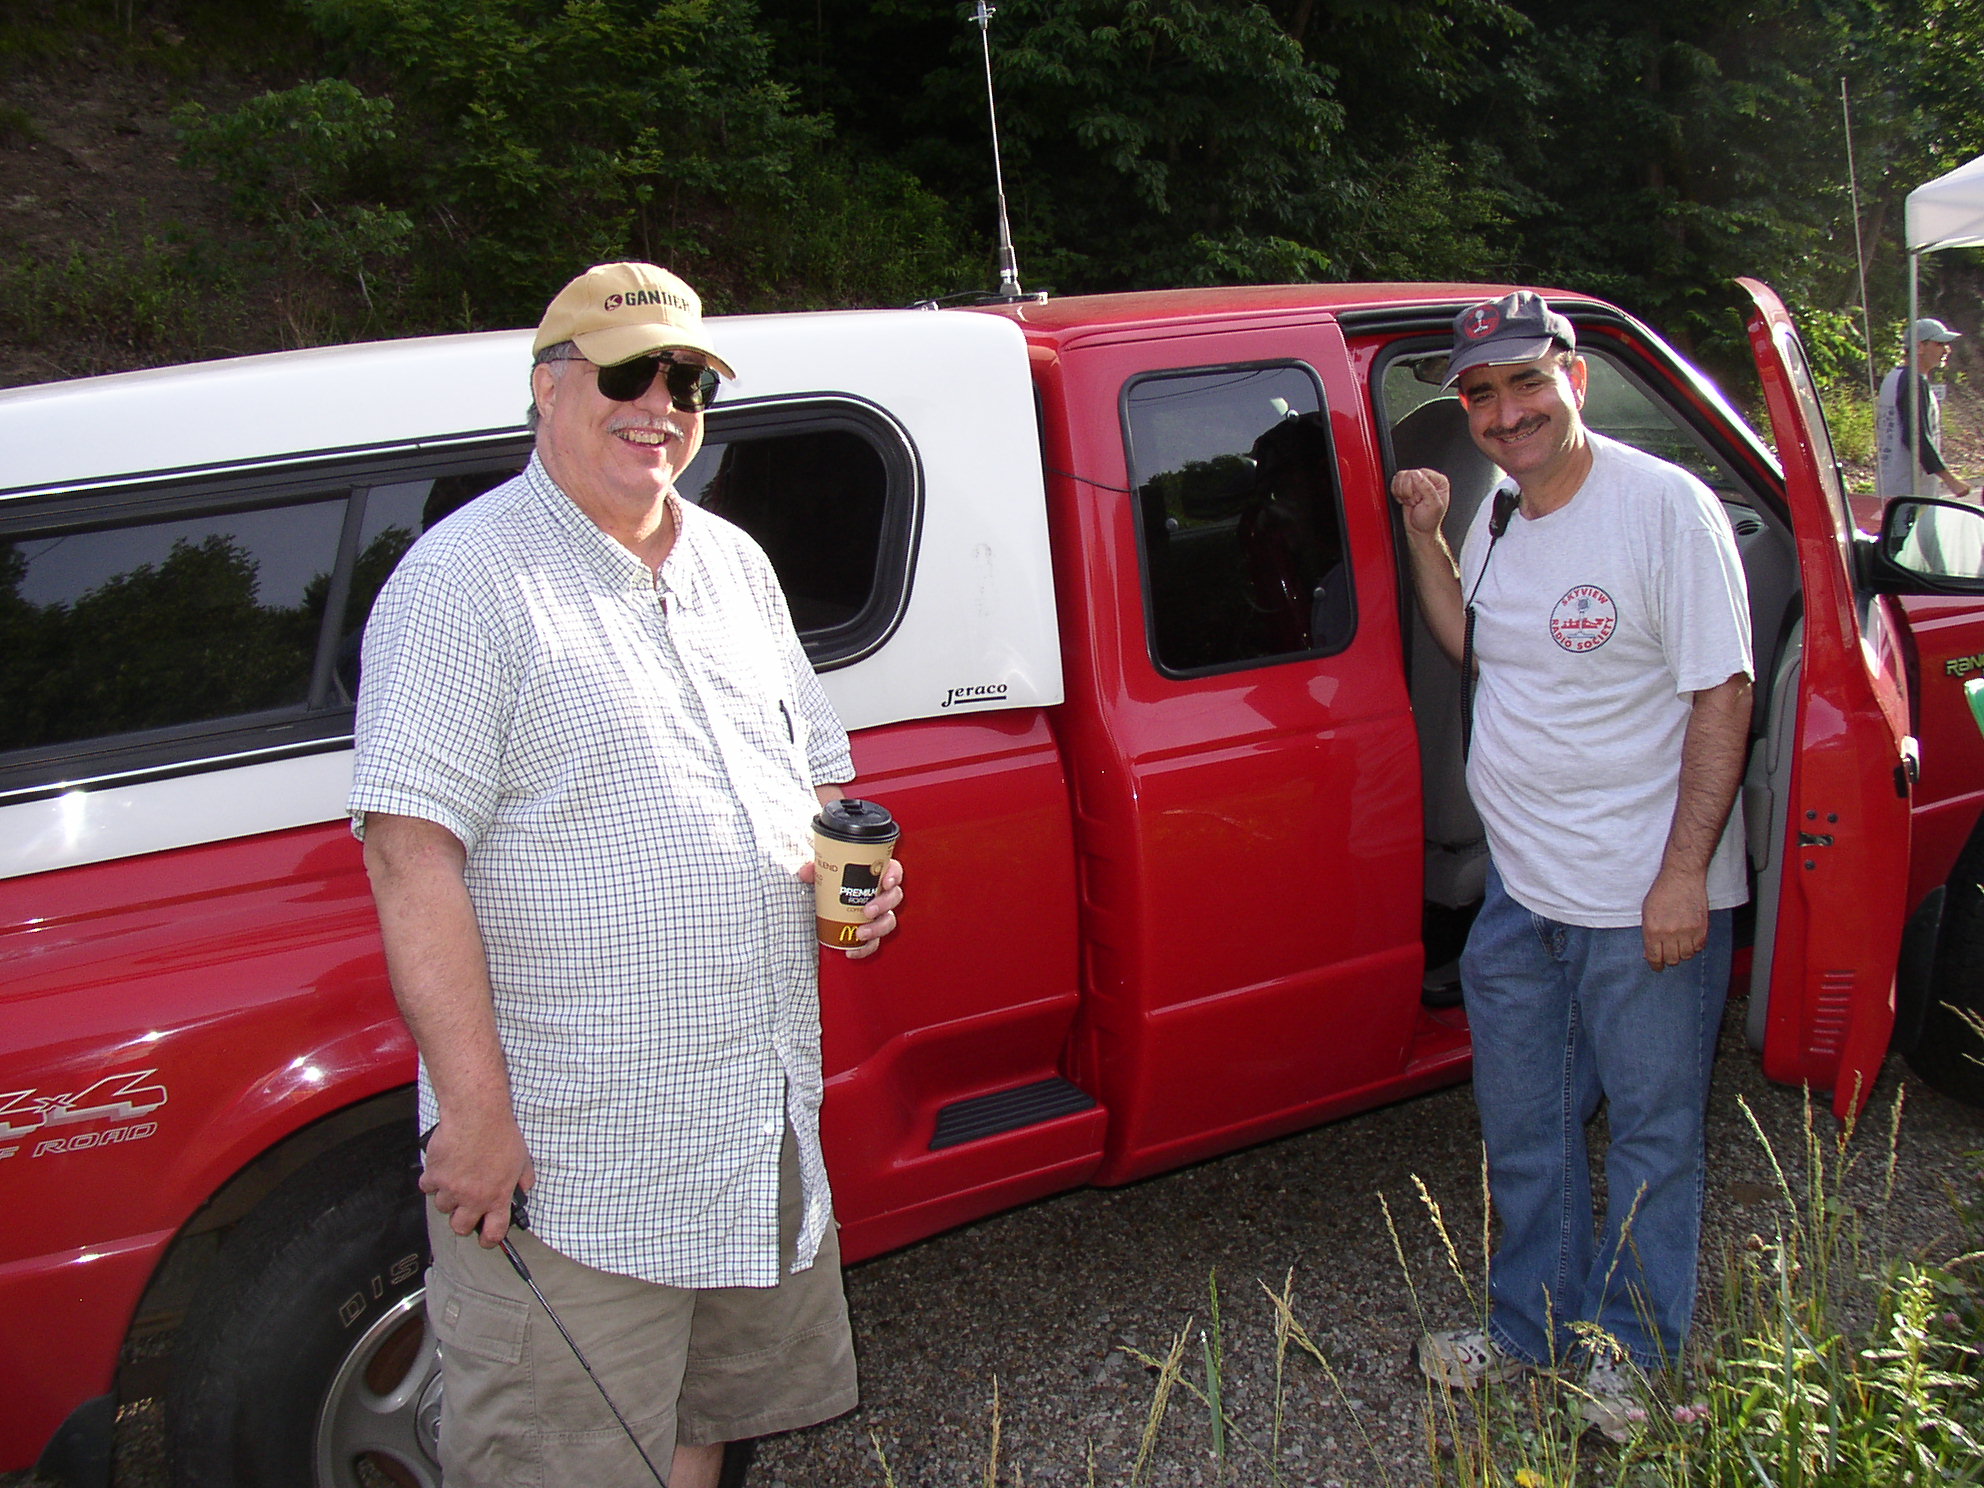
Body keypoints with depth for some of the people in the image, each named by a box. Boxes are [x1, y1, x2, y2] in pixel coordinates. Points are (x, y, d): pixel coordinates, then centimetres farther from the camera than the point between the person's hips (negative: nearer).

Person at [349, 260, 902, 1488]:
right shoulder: (467, 581, -12)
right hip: (565, 1157, -7)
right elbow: (413, 854, -18)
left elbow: (811, 769, 21)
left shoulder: (733, 563, 11)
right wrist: (473, 1105, -21)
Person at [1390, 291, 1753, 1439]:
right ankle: (1535, 1330, 37)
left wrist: (1685, 872, -19)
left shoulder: (1666, 506, -13)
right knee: (1524, 1130, 18)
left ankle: (1631, 1353, 31)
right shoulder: (1498, 516, 6)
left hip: (1648, 897, -6)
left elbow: (1722, 696, -14)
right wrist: (1425, 536, 7)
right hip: (1519, 889, 6)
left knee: (1651, 1131, 11)